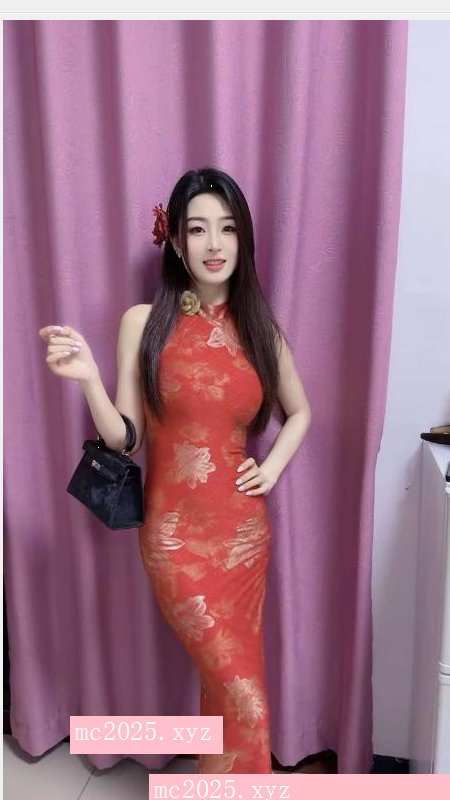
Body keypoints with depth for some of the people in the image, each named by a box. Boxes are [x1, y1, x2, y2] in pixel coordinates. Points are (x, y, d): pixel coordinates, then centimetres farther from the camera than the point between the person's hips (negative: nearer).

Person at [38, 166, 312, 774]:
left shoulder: (259, 327, 3)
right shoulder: (145, 321, -5)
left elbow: (300, 411, 17)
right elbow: (124, 438, -4)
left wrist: (272, 468, 3)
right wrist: (87, 377, -20)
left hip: (244, 531, 3)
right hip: (176, 534, -3)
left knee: (227, 685, 17)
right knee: (244, 695, -1)